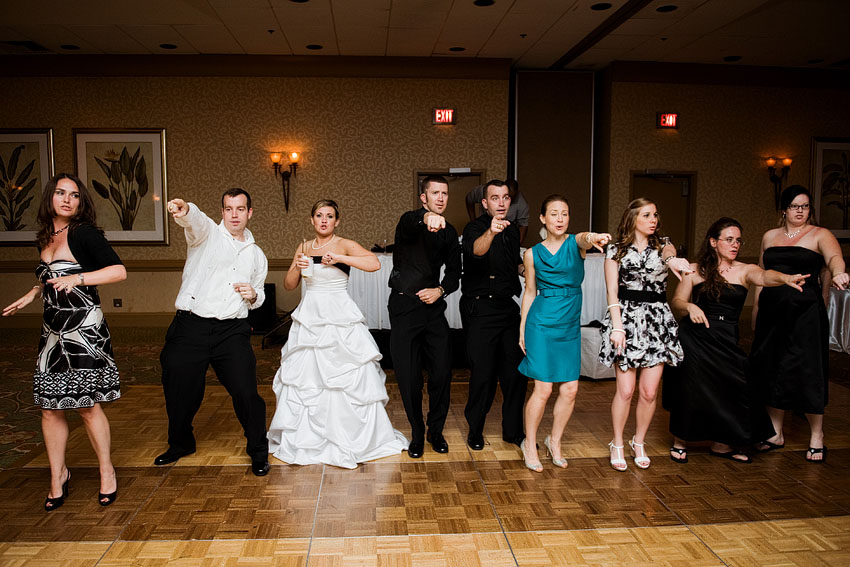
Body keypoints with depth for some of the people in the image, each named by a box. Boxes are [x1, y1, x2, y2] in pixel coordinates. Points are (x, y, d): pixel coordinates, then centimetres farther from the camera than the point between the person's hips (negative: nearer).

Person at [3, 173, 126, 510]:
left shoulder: (84, 234, -9)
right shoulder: (44, 239, 12)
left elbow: (119, 271, -19)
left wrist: (77, 278, -27)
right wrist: (32, 294, 22)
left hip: (84, 331, -6)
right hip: (53, 331, 7)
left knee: (87, 406, 0)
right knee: (50, 408, 8)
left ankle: (106, 472, 18)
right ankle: (58, 477, 24)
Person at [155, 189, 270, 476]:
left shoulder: (257, 255, 17)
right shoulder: (208, 233, 4)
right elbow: (195, 219, -22)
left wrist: (253, 295, 4)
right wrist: (184, 210, -46)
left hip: (232, 331, 2)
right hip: (191, 326, -1)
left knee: (246, 392, -7)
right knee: (180, 391, 9)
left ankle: (258, 451, 16)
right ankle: (180, 444, 38)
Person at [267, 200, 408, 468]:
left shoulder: (345, 245, -3)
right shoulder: (304, 248, 11)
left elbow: (374, 263, -19)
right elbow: (289, 285, 10)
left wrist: (339, 258, -24)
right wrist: (297, 267, -9)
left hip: (339, 320, -4)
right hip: (309, 318, 4)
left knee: (346, 379, -3)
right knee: (304, 377, 6)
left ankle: (350, 439, 14)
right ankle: (307, 437, 23)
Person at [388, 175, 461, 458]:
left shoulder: (449, 231, 9)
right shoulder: (410, 221, -8)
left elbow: (454, 271, 13)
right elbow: (408, 225, -35)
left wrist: (440, 290, -7)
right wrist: (426, 218, -58)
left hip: (434, 305, 4)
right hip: (404, 306, -4)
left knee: (442, 371, 2)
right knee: (408, 376, 2)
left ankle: (436, 430, 23)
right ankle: (417, 434, 21)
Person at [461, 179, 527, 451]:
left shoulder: (512, 230, 13)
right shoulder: (475, 228, -10)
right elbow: (476, 250, -35)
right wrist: (491, 232, -54)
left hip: (508, 307, 6)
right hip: (480, 309, -6)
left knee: (517, 370, 8)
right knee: (483, 373, -2)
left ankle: (513, 430, 23)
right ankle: (475, 431, 17)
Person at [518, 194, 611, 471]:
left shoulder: (576, 243, 1)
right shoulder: (532, 254, 2)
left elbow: (584, 239, -25)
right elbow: (529, 292, 9)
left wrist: (593, 238, -50)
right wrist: (522, 330, 6)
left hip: (571, 324, 2)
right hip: (542, 323, -2)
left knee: (570, 390, 3)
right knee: (543, 389, -3)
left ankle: (554, 441, 26)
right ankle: (529, 444, 17)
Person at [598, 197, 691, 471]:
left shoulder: (663, 245, 10)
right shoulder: (616, 249, 5)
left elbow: (669, 252, -17)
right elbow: (612, 292, -2)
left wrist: (672, 259, -42)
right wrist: (617, 326, -13)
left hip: (657, 322, 2)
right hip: (626, 318, -2)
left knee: (649, 391, 3)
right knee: (625, 390, -3)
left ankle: (639, 443, 25)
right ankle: (617, 444, 18)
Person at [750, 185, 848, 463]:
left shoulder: (819, 235, 1)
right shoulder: (769, 237, 13)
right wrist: (756, 307, 15)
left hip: (806, 312, -4)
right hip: (772, 311, 4)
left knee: (807, 371, -3)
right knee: (771, 370, 7)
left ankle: (817, 437, 14)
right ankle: (776, 434, 21)